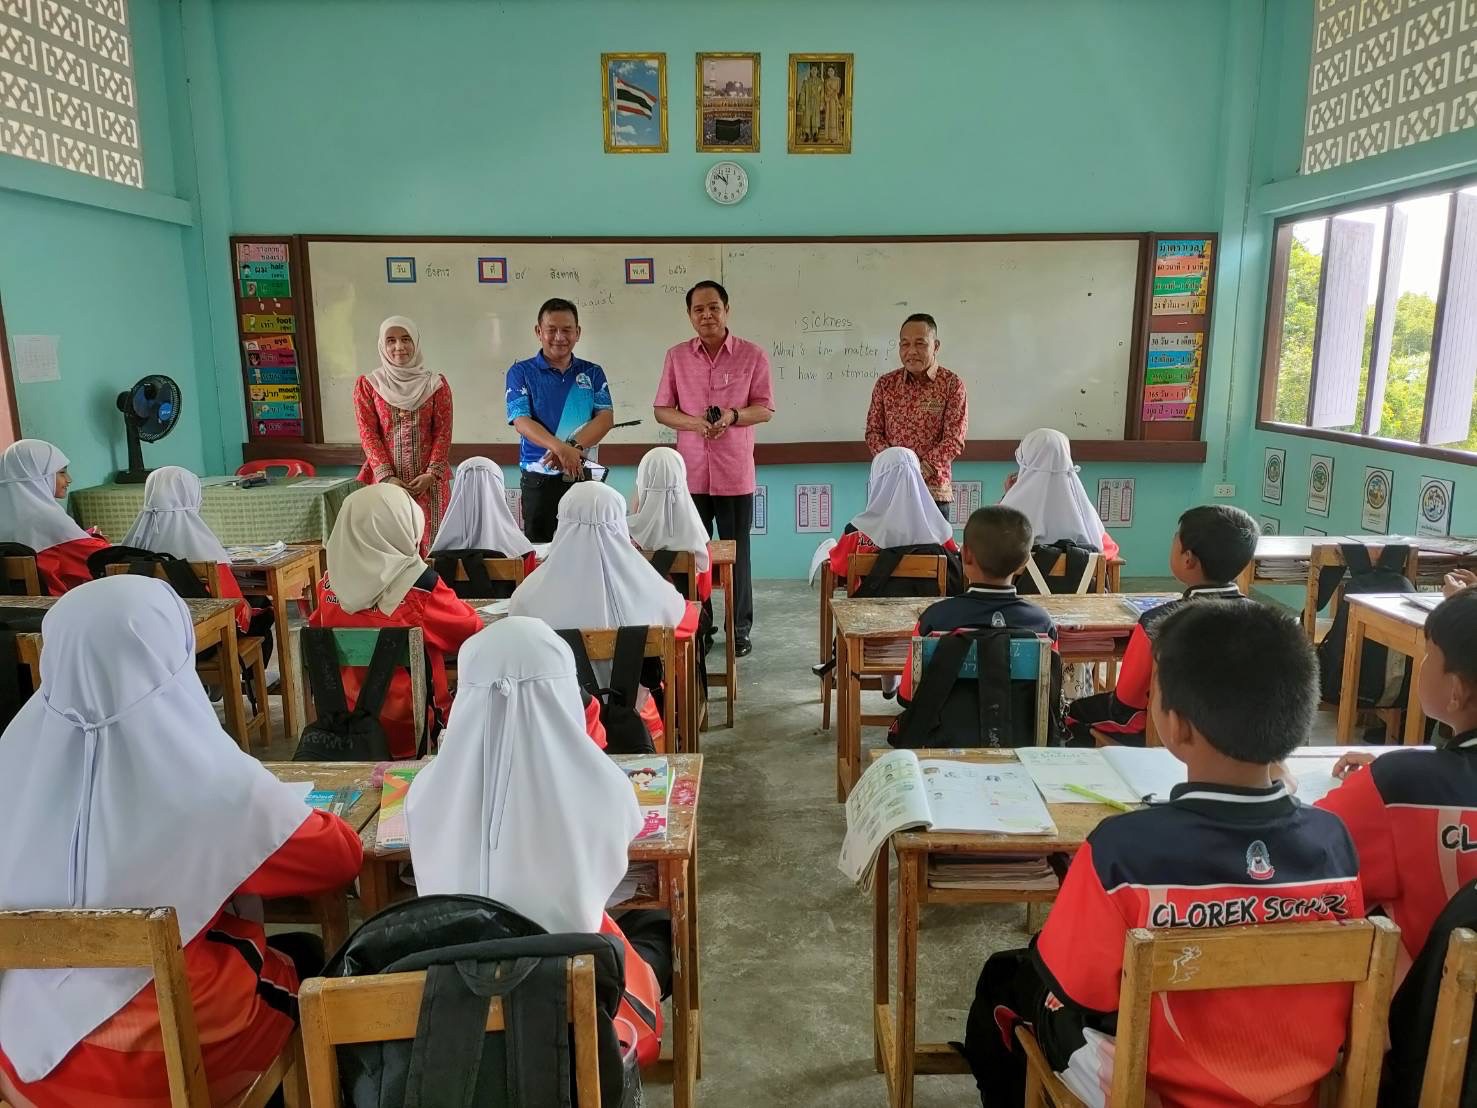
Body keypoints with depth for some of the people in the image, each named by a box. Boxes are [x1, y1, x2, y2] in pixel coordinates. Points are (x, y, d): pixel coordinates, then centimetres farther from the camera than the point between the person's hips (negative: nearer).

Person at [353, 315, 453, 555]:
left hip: (429, 482, 0)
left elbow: (443, 433, 1)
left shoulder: (436, 384, 6)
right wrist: (387, 477, -11)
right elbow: (368, 434, 0)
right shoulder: (367, 385, 6)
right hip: (386, 481, 0)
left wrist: (431, 474, -11)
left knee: (431, 546, -1)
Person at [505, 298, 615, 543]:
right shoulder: (521, 372, 3)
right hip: (540, 479, -2)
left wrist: (574, 447, -20)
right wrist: (561, 448, -27)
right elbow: (521, 421, -10)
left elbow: (606, 417, -1)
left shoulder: (592, 373, 11)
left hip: (585, 476, 2)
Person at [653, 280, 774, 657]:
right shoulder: (676, 356, 5)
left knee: (737, 553, 5)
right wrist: (694, 423, -13)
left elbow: (766, 409, 0)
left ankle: (740, 630, 17)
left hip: (735, 472, -2)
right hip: (690, 472, 2)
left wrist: (733, 416, -19)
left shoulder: (753, 354, -1)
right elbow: (661, 410, 6)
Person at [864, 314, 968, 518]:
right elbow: (873, 431, 8)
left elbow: (954, 440, -8)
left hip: (934, 489, -2)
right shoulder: (885, 384, 7)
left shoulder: (952, 384, -2)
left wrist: (920, 470, -20)